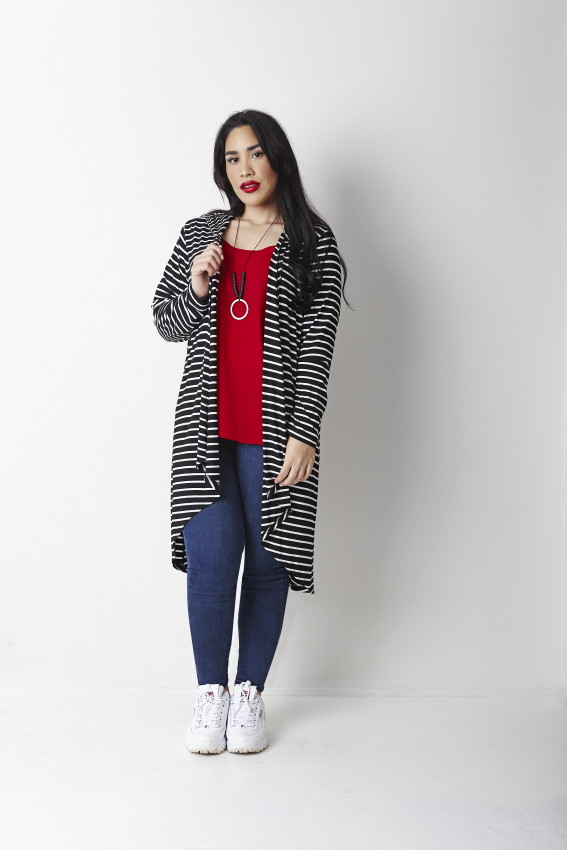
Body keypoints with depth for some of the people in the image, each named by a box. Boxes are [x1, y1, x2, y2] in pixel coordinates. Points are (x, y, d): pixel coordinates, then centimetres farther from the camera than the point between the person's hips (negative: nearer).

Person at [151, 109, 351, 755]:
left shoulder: (312, 243, 2)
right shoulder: (200, 235, 11)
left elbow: (317, 345, -5)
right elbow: (165, 323, 16)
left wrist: (303, 433, -12)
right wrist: (195, 289, -6)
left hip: (274, 433, -1)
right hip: (205, 428, 2)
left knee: (267, 561, 4)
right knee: (209, 562, -6)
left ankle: (250, 693, 20)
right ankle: (210, 692, 13)